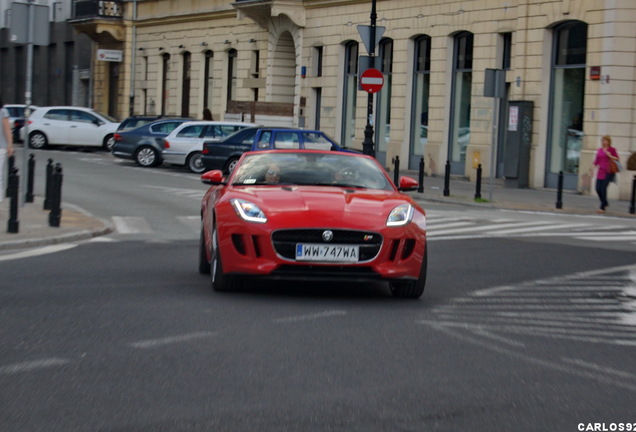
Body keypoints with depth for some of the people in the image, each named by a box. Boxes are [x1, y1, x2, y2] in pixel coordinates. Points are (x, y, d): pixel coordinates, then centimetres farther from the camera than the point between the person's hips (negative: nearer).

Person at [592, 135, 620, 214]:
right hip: (601, 172, 5)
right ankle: (605, 203, 25)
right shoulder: (599, 150, 12)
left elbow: (617, 159, -2)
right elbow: (596, 161, 17)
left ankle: (602, 208, -4)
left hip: (609, 172, -5)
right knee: (598, 189, 0)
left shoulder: (612, 150, -1)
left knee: (603, 188, -11)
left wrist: (610, 156, -16)